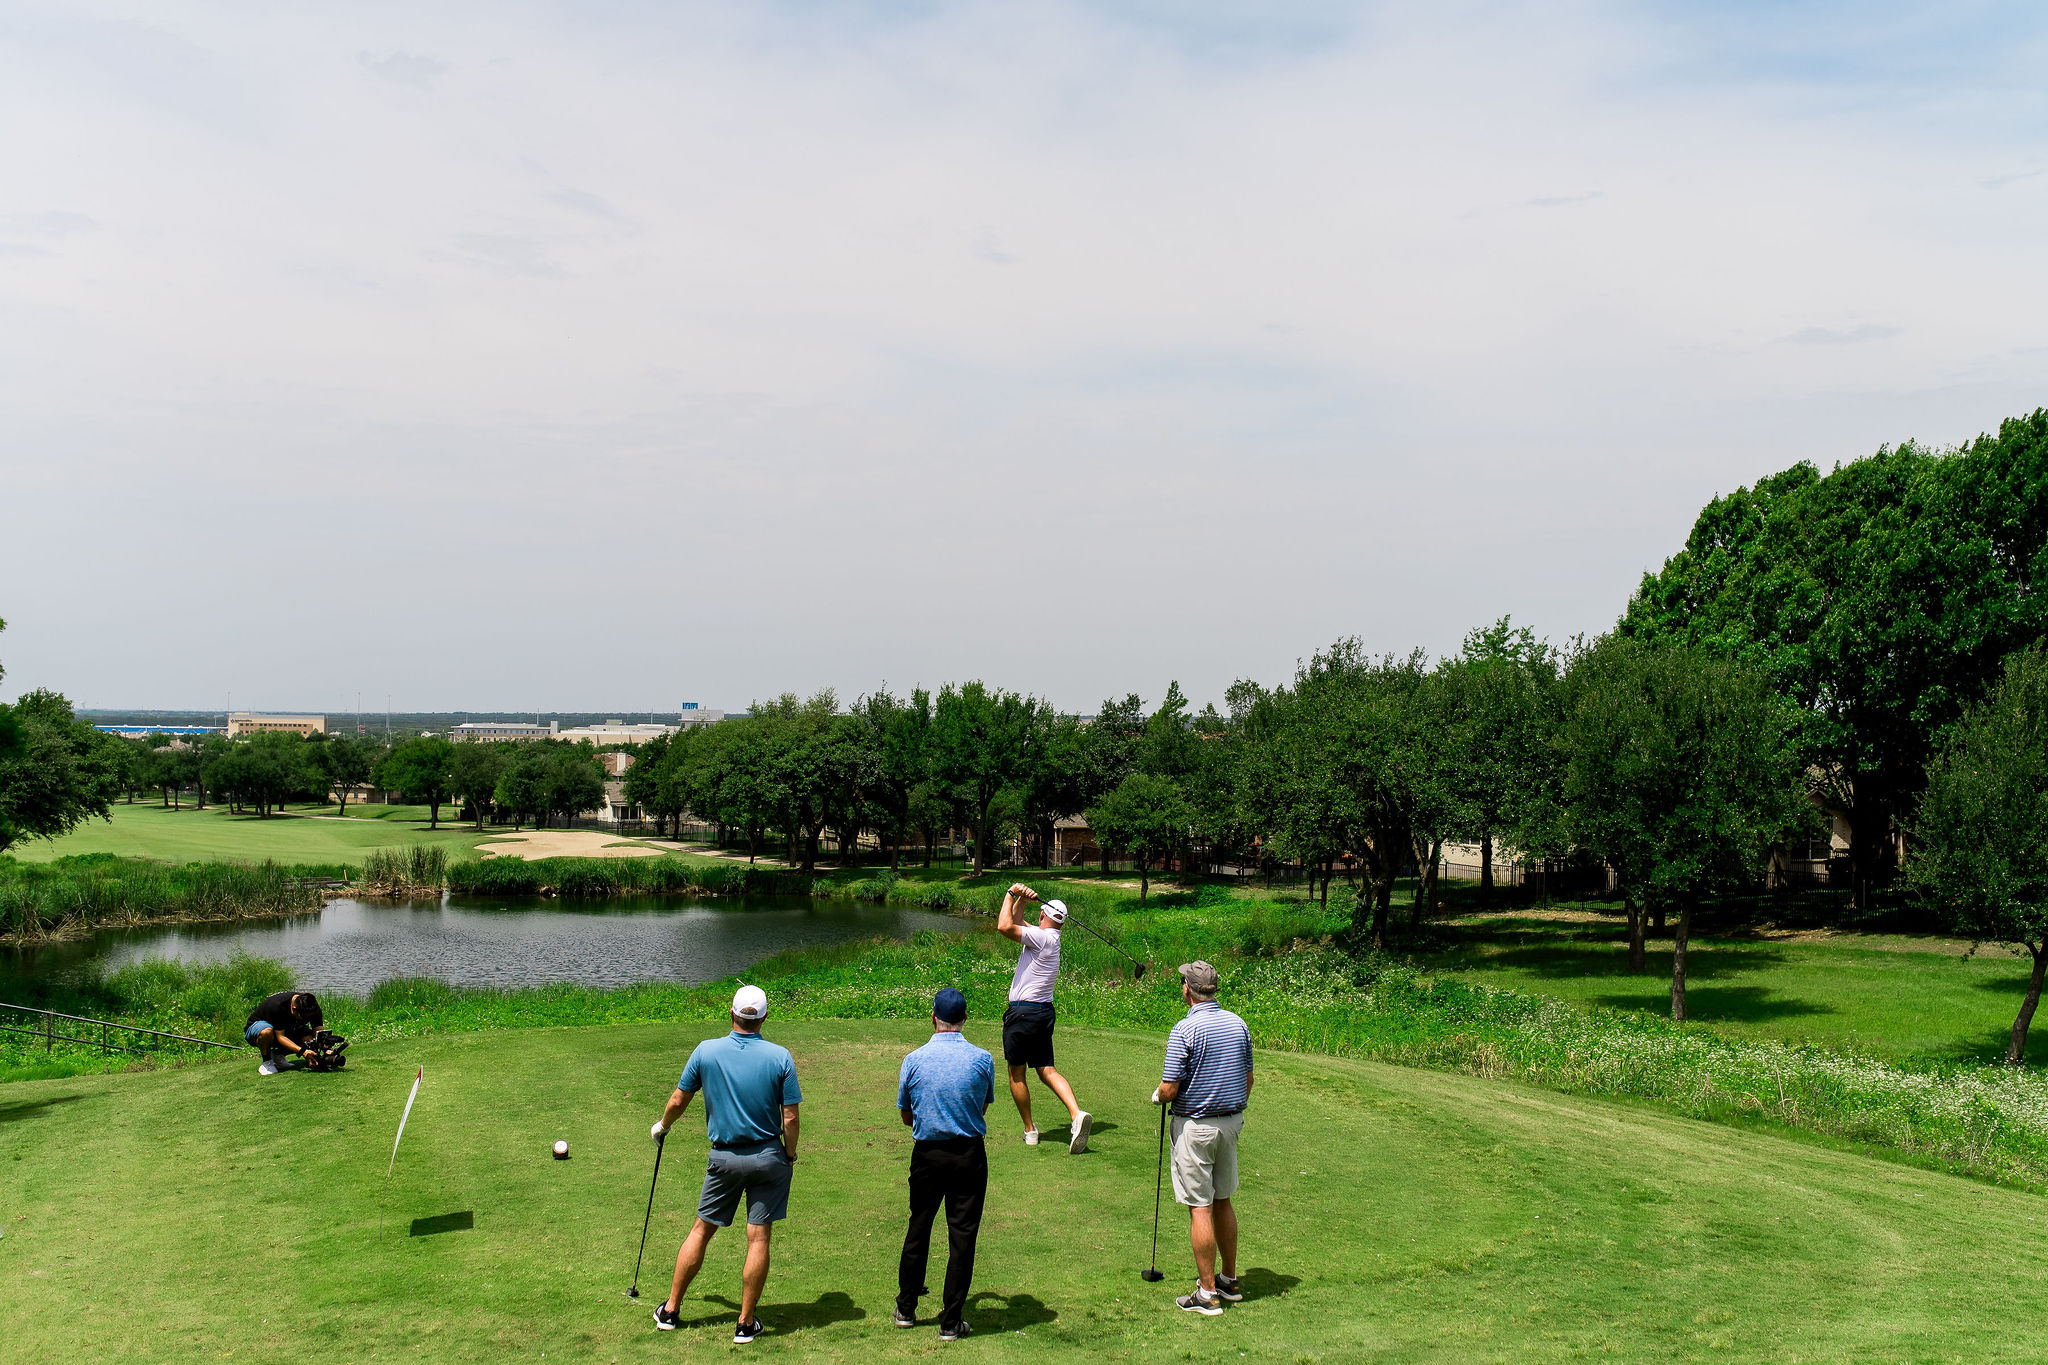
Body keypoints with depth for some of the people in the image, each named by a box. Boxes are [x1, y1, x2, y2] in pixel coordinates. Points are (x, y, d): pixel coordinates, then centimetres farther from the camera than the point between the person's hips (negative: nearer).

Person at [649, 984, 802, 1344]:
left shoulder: (706, 1051, -8)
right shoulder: (780, 1057, -11)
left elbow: (678, 1101, 2)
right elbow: (790, 1117, -9)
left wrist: (662, 1126, 23)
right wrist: (790, 1155, 7)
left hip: (724, 1158, 1)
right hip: (768, 1157, -1)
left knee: (702, 1230, 14)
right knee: (758, 1238, 3)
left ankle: (670, 1311, 22)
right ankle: (746, 1324, 9)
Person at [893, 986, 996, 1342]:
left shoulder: (914, 1060, -7)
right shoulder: (982, 1060, -8)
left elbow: (906, 1115, 5)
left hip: (926, 1154, 1)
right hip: (969, 1155, -1)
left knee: (918, 1229, 16)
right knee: (962, 1236, 4)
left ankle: (906, 1309, 28)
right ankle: (951, 1322, 7)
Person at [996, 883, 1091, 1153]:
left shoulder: (1042, 937, -14)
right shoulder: (1050, 938, 14)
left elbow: (1005, 927, -25)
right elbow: (1014, 924, 25)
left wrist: (1011, 895, -12)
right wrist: (1020, 898, 11)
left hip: (1023, 1012, -8)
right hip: (1044, 1012, 8)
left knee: (1016, 1075, 6)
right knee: (1046, 1070, 3)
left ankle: (1029, 1130, 13)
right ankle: (1076, 1114, -17)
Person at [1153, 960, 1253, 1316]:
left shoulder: (1185, 1030, -18)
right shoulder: (1238, 1024, 3)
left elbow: (1169, 1089, -18)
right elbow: (1248, 1079, 12)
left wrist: (1158, 1096, 4)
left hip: (1195, 1124, -7)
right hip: (1231, 1121, 7)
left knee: (1200, 1208, -2)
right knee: (1223, 1201, 17)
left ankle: (1208, 1293, 1)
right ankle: (1229, 1280, 26)